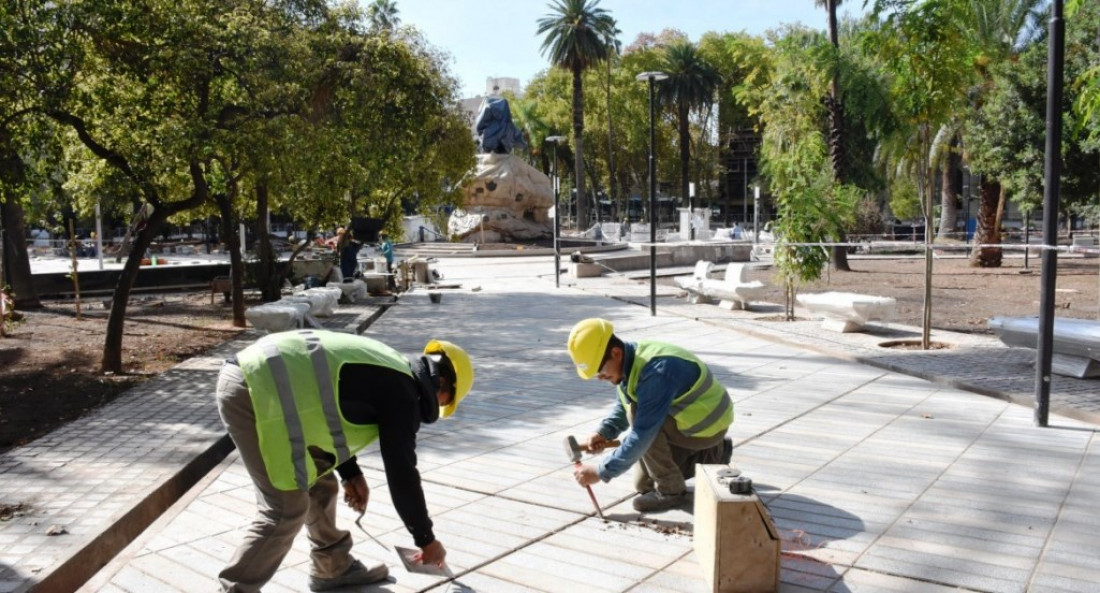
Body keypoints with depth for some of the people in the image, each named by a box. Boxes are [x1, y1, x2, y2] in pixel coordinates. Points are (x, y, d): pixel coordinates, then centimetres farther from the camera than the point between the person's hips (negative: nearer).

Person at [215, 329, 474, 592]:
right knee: (287, 508, -3)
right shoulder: (402, 393, -5)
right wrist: (426, 539, 11)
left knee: (321, 484, 18)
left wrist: (351, 473, 29)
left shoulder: (386, 369, 21)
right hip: (259, 391, -10)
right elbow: (401, 474, -1)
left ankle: (333, 567, 32)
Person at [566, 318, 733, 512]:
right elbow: (623, 406, 9)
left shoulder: (656, 372, -36)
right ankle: (714, 453, 23)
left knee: (637, 415, -29)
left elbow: (642, 434, -35)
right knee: (644, 484, 10)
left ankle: (670, 489, -12)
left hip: (707, 424, -9)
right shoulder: (631, 359, -7)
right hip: (688, 414, 9)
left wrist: (601, 472, -29)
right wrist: (604, 433, -10)